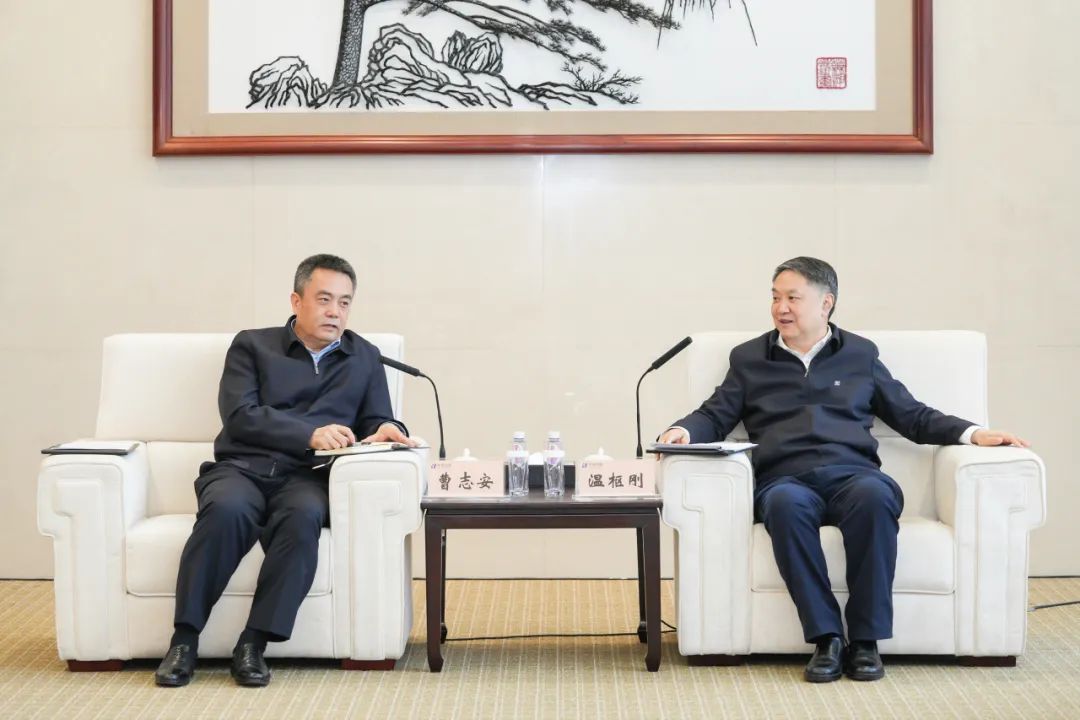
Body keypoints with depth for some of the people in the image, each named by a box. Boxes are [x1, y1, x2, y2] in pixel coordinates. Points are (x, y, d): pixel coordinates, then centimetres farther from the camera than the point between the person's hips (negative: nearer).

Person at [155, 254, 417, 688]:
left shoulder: (365, 359, 23)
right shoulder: (252, 346, 15)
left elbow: (376, 423, 19)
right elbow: (239, 416, 1)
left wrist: (384, 432, -8)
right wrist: (310, 434, -13)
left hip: (307, 477, 1)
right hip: (242, 467, -1)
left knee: (303, 516, -36)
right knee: (227, 509, -36)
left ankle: (254, 644, -30)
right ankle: (184, 639, -27)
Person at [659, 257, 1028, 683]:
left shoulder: (859, 355, 24)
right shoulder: (749, 358, 24)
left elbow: (912, 416, 23)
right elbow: (715, 417, 21)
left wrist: (973, 434, 9)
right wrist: (683, 431, -2)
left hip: (852, 472, 0)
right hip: (785, 478, 0)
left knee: (874, 494, -37)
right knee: (785, 503, -38)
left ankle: (866, 640, -30)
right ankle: (826, 638, -33)